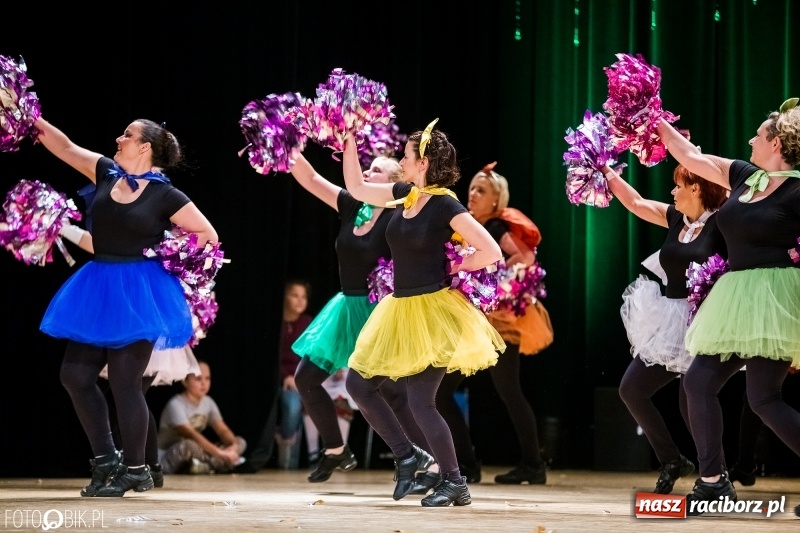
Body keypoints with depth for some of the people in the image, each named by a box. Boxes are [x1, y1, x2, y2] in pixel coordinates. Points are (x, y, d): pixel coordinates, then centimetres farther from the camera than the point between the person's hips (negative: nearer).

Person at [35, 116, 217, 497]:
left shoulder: (165, 195, -8)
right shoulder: (106, 173, 7)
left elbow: (208, 235, -3)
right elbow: (66, 147, 12)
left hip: (136, 295, -6)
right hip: (99, 291, 6)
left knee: (124, 382, -5)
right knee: (75, 375, 4)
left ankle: (134, 470, 8)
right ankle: (106, 459, 16)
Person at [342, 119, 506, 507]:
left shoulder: (445, 205, -15)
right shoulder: (404, 194, 6)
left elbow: (491, 252, -19)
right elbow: (356, 187, 18)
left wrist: (453, 268, -7)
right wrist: (349, 139, 11)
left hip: (431, 313, -8)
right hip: (399, 309, 8)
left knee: (420, 401, -10)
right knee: (359, 384, 9)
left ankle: (454, 483, 2)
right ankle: (406, 457, 18)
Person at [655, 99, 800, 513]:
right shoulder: (746, 177, 11)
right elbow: (692, 157, 20)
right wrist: (657, 124, 21)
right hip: (739, 299, 9)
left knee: (763, 398, -14)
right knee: (699, 382, 5)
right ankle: (713, 482, 10)